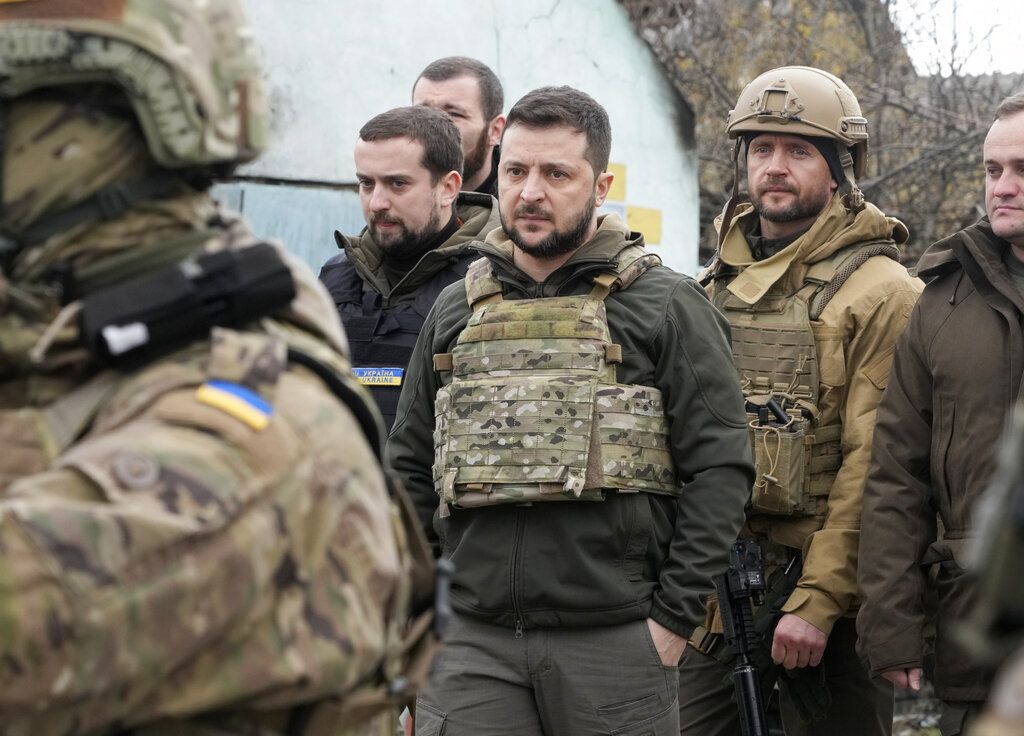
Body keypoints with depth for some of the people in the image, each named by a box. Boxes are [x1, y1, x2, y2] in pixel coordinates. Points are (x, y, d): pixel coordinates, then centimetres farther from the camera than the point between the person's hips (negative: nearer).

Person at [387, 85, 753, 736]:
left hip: (618, 646, -3)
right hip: (472, 642, 3)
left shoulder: (669, 307, 1)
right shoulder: (457, 309, 13)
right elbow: (410, 469, 18)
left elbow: (720, 468, -4)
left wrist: (674, 616, -8)